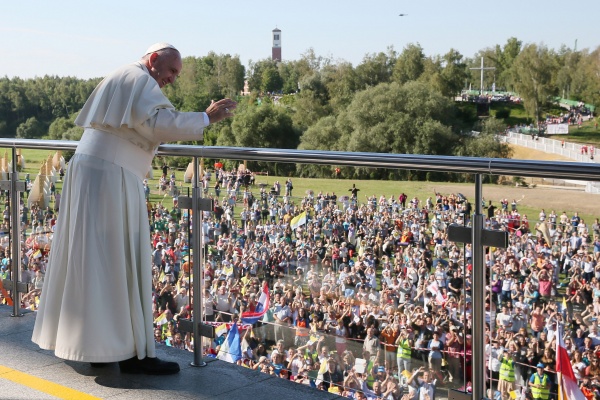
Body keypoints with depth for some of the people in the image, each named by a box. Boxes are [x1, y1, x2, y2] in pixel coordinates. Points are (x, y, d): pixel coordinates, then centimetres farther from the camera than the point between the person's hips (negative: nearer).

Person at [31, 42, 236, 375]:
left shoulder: (120, 79, 24)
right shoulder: (140, 80, -8)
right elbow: (160, 123, -22)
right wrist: (206, 117, -17)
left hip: (89, 171, 10)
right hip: (110, 176, -10)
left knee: (91, 261, 12)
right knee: (120, 263, -8)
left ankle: (94, 344, 20)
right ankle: (132, 352, -4)